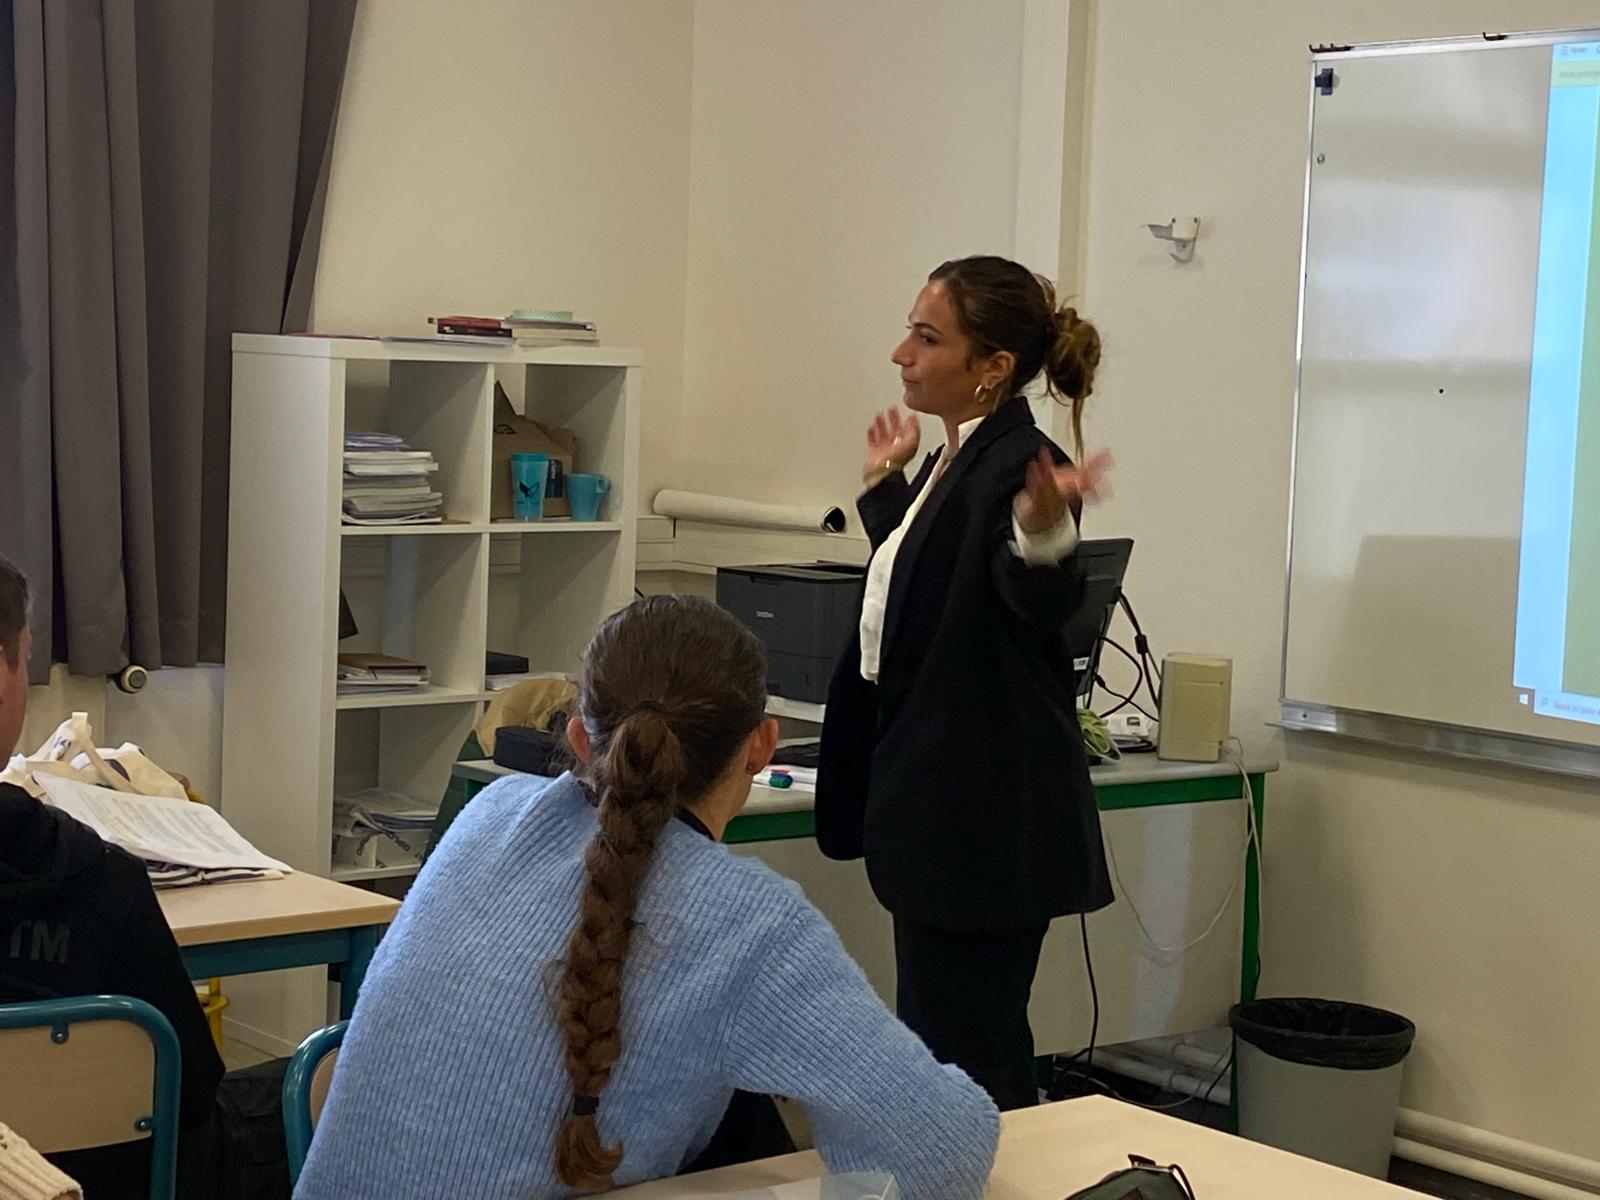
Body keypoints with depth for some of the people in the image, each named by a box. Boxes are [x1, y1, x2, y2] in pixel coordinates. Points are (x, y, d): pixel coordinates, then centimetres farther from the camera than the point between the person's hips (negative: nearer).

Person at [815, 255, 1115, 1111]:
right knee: (938, 1051, 19)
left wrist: (1045, 528, -54)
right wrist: (887, 483, 31)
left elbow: (1042, 604, -35)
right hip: (939, 811, 10)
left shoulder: (1020, 467, -17)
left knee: (969, 1066, -3)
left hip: (987, 824, -10)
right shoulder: (954, 460, 11)